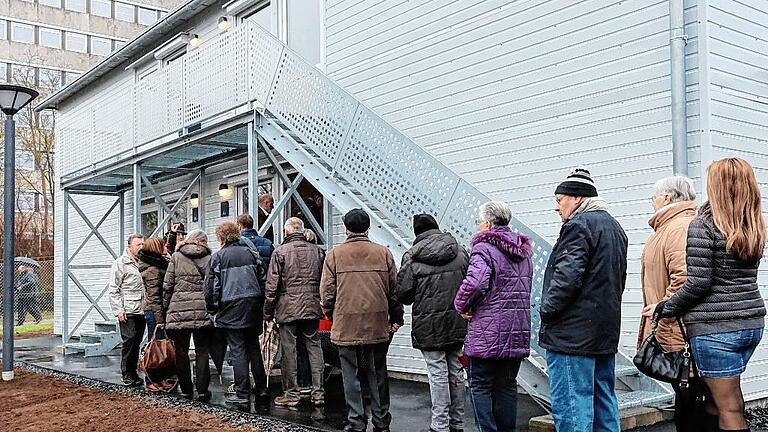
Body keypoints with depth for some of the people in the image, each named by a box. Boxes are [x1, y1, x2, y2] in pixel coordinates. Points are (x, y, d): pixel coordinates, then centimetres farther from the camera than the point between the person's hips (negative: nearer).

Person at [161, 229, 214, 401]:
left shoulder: (176, 257, 7)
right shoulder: (209, 259, 7)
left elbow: (167, 286, 5)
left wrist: (163, 313, 10)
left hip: (178, 311, 0)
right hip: (203, 312, 0)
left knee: (181, 352, 10)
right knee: (202, 352, 5)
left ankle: (186, 390, 15)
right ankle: (202, 391, 2)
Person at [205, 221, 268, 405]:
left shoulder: (217, 257, -3)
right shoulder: (250, 253, 9)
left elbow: (212, 286, -5)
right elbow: (263, 280, 9)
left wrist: (212, 310, 6)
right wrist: (261, 305, 16)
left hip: (231, 308, -4)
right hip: (253, 306, 4)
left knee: (238, 350, -1)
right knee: (253, 347, 14)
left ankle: (242, 393, 1)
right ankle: (261, 387, 19)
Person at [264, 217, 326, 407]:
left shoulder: (280, 252, -5)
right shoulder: (317, 251, 6)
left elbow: (272, 285, -5)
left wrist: (268, 312, 2)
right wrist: (324, 306, 16)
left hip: (287, 309, -3)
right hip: (312, 308, 4)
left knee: (289, 351, 3)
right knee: (314, 348, 8)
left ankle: (291, 393, 9)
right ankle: (318, 393, 9)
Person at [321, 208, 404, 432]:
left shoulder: (335, 254, -3)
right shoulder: (383, 253, 2)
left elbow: (327, 291, -1)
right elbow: (394, 289, 4)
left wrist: (331, 316, 13)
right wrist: (396, 318, 13)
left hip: (346, 325, -2)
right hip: (377, 325, 2)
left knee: (351, 376, 7)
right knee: (378, 375, 12)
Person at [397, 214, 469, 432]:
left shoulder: (412, 257, -8)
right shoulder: (460, 252, 4)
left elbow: (403, 294, -8)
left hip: (429, 325, -4)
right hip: (457, 323, 4)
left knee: (438, 374, 2)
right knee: (455, 371, 13)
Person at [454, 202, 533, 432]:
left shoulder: (484, 248, -12)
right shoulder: (523, 252, 15)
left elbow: (475, 282, -27)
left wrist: (462, 305, -11)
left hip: (488, 334, -7)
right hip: (517, 333, 7)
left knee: (480, 385, 3)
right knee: (507, 385, 15)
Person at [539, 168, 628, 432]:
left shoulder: (579, 225, -11)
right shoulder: (614, 227, 20)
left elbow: (567, 276, -20)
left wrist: (547, 311, -10)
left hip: (573, 333, -10)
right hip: (606, 331, 10)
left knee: (570, 403, -7)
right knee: (604, 400, 14)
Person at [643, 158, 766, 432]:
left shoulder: (704, 225, -13)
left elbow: (698, 283, -16)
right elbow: (743, 276, 12)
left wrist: (664, 309, -3)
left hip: (715, 327, -7)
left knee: (729, 409, 0)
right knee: (731, 400, 18)